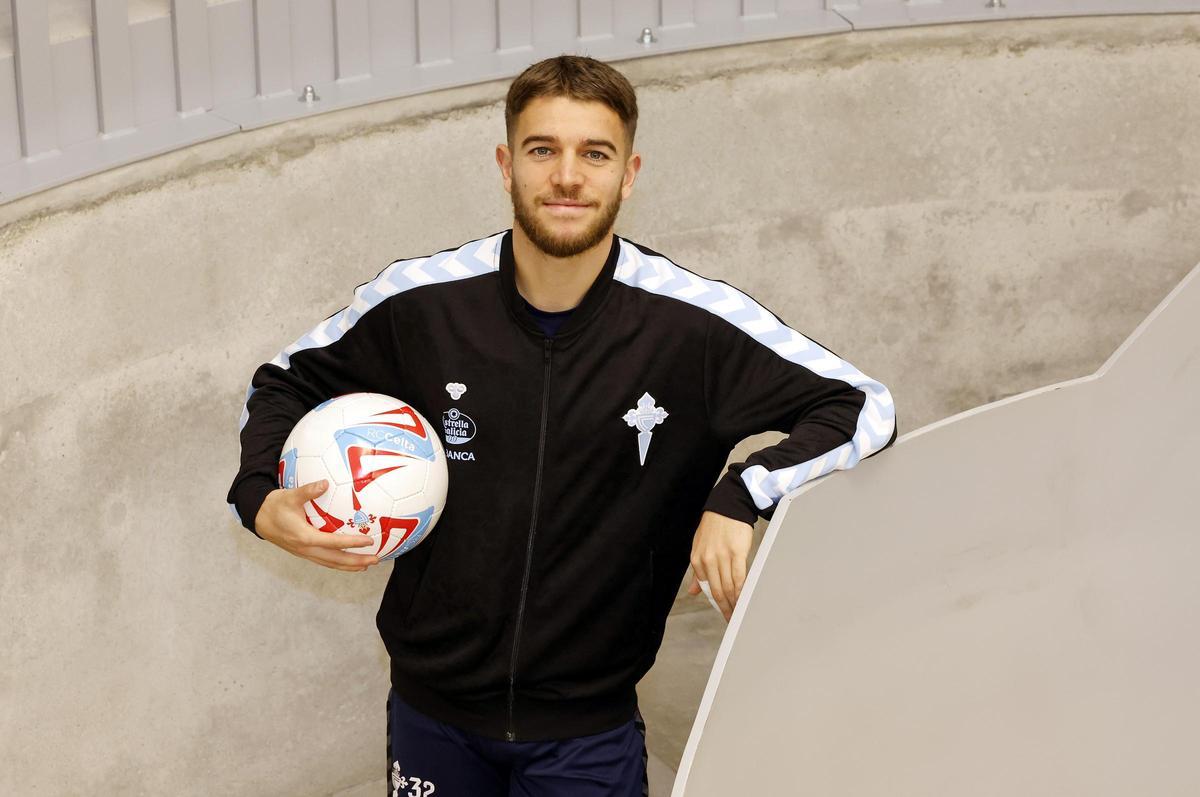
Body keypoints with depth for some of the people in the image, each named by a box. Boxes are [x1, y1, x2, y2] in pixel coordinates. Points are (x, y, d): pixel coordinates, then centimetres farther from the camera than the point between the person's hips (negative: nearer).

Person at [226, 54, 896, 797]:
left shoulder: (694, 323, -15)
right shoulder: (416, 301, -10)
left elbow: (865, 407, -11)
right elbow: (286, 382, 7)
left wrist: (742, 497, -25)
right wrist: (262, 499, -11)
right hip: (432, 710, 2)